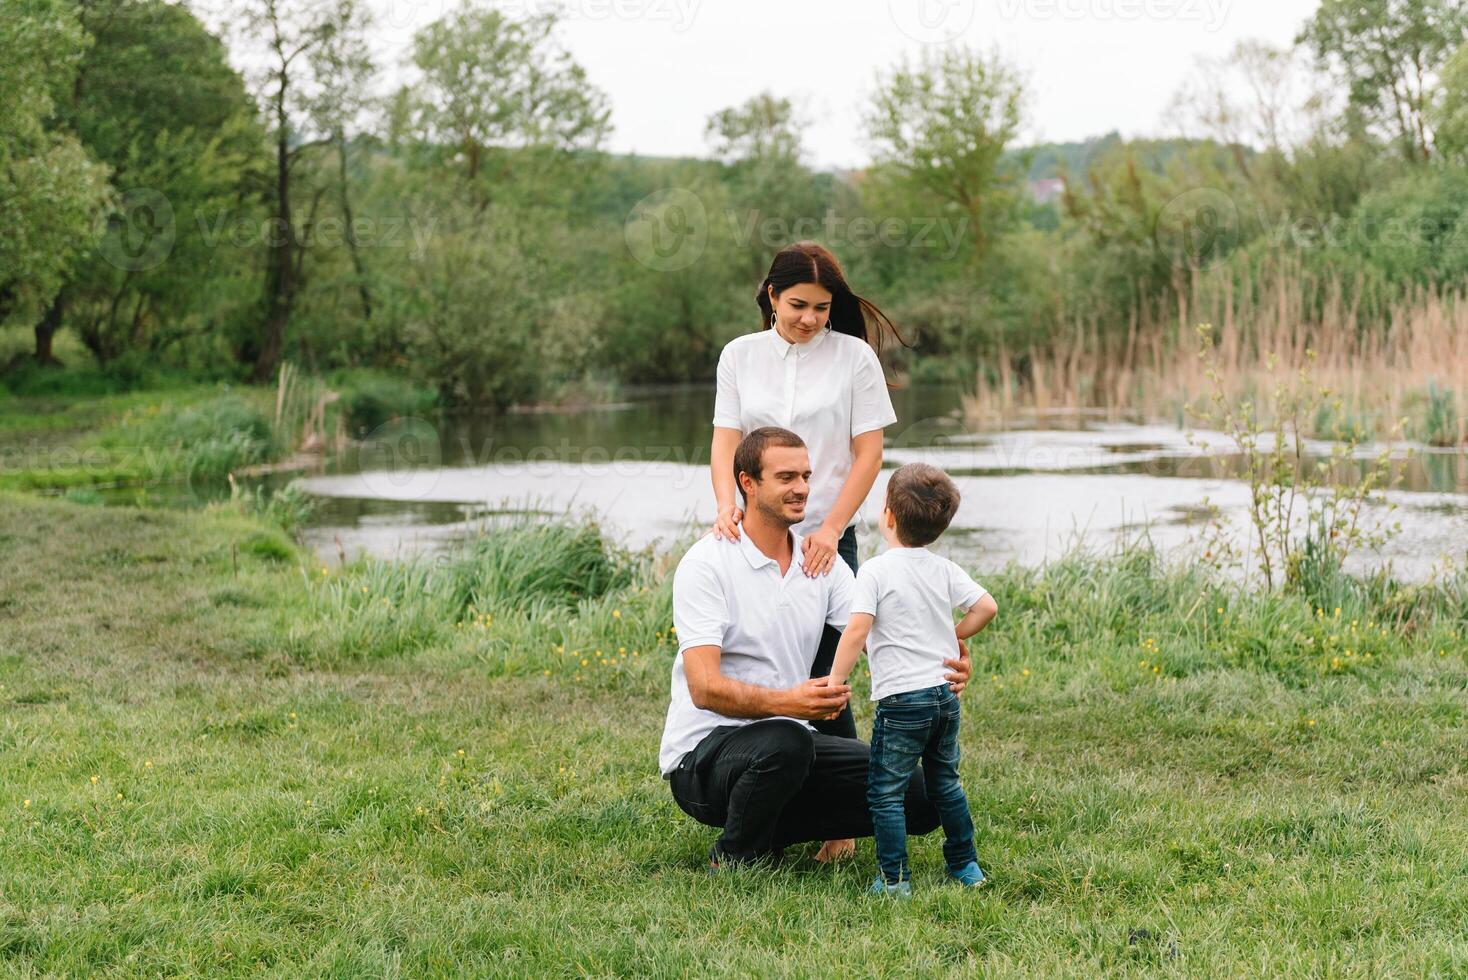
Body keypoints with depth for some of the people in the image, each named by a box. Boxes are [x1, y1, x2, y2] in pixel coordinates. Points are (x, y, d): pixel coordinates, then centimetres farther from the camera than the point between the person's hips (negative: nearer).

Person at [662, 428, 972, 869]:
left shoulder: (822, 563, 6)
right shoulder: (707, 564, -15)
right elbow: (704, 688, -24)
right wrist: (787, 702, -42)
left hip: (790, 741, 6)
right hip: (703, 750, -6)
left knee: (919, 798, -8)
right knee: (785, 742, -39)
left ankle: (773, 824, 8)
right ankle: (734, 858, -11)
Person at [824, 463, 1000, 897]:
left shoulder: (876, 571, -10)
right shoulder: (944, 569, 5)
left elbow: (857, 630, -19)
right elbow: (987, 606, 0)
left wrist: (835, 682, -13)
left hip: (902, 699, -6)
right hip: (946, 694, 6)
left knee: (885, 791, 1)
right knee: (944, 783, 22)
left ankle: (894, 878, 0)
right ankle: (966, 864, 29)